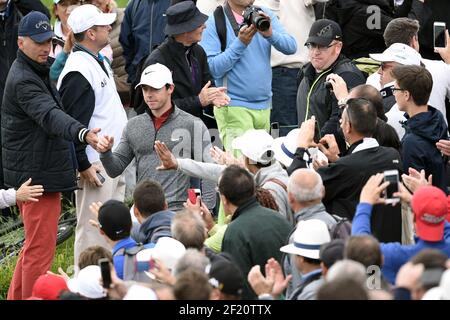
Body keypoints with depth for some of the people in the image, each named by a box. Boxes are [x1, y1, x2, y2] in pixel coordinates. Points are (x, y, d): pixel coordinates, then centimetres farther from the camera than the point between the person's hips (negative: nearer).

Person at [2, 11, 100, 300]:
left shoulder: (36, 72, 15)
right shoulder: (23, 81, -21)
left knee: (36, 243, 21)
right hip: (37, 175, -11)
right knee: (40, 247, -8)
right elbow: (50, 116, -39)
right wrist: (83, 134, -53)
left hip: (37, 174, 11)